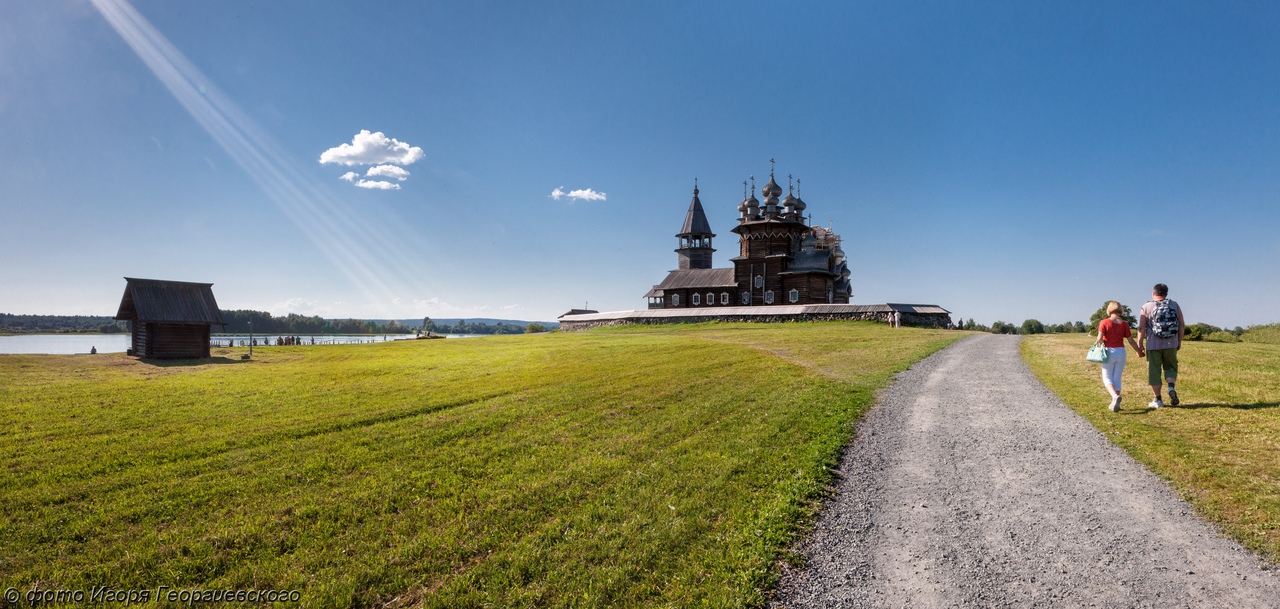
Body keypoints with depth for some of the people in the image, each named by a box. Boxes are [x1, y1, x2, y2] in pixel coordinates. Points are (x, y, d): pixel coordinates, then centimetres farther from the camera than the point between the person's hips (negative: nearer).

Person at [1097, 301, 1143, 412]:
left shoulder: (1104, 322, -6)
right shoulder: (1124, 324, 2)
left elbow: (1099, 338, -16)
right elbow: (1131, 341, 3)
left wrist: (1101, 344, 6)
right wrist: (1139, 351, 17)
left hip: (1109, 352, -3)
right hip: (1121, 352, 3)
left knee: (1107, 378, 6)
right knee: (1117, 379, 11)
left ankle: (1115, 396, -21)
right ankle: (1114, 404, 11)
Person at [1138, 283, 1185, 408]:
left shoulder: (1146, 307, -4)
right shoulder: (1175, 305, 5)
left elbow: (1141, 328, -8)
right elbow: (1182, 325, 5)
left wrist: (1140, 344, -2)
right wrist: (1179, 341, 15)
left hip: (1153, 345, -3)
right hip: (1171, 344, 3)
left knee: (1154, 371, 4)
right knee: (1170, 367, 20)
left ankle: (1158, 400, 8)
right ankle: (1171, 387, -6)